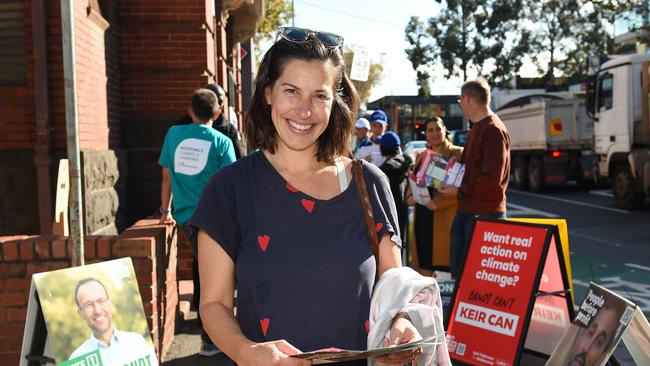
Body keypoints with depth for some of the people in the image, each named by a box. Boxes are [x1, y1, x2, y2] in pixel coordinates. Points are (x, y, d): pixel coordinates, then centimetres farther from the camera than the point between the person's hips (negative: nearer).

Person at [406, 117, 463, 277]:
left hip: (446, 216, -5)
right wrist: (410, 196, 0)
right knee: (424, 264, 6)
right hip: (423, 217, 5)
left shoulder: (458, 154, -2)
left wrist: (438, 202, -20)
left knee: (447, 260, -6)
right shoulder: (422, 156, 18)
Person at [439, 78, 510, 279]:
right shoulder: (476, 128, 17)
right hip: (466, 208, 10)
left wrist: (460, 190, -16)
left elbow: (493, 177, -21)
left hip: (485, 213, -10)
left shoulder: (493, 130, -15)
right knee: (458, 269, 14)